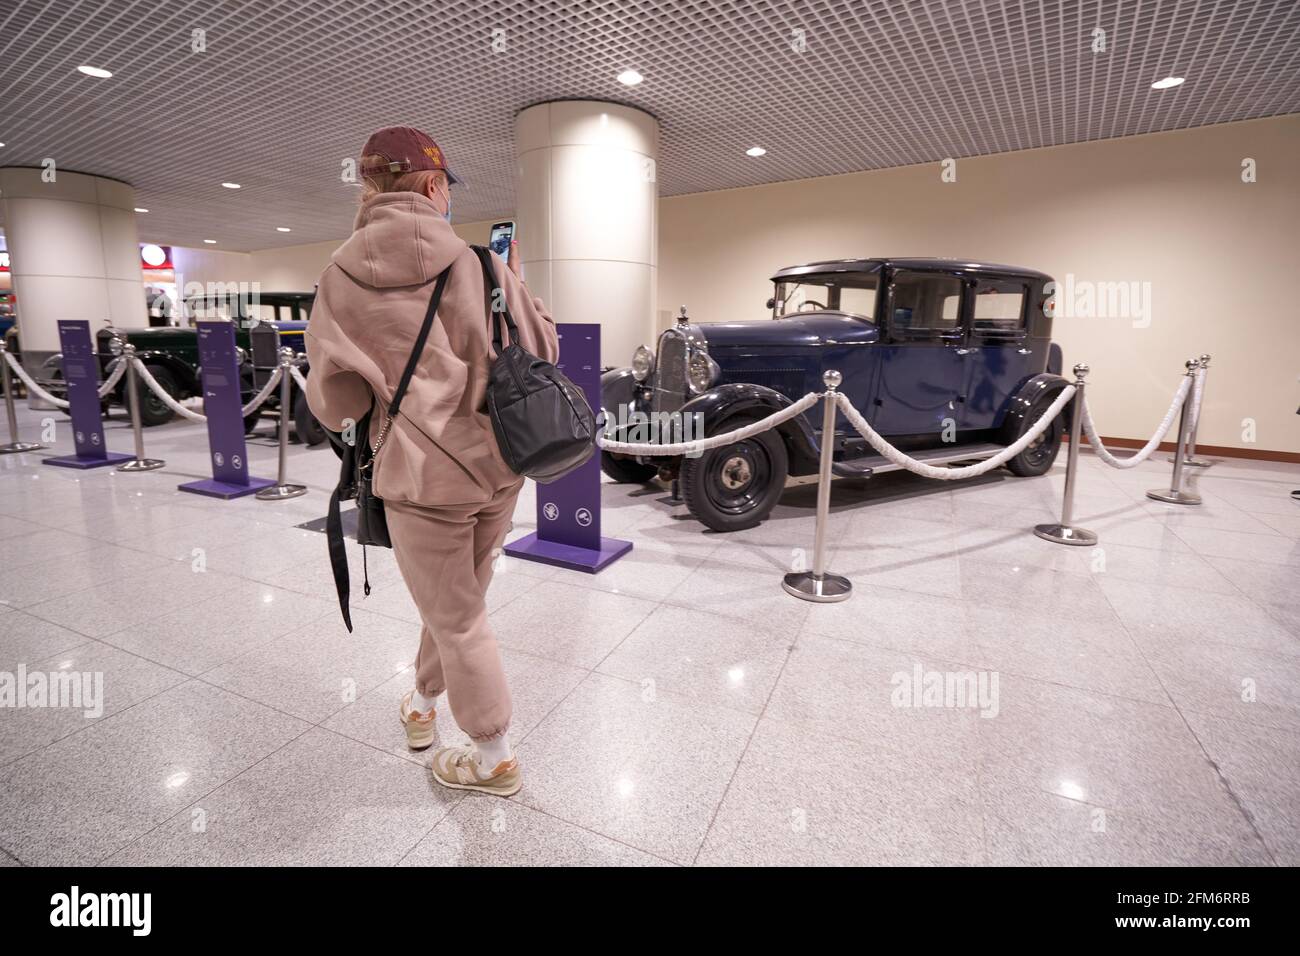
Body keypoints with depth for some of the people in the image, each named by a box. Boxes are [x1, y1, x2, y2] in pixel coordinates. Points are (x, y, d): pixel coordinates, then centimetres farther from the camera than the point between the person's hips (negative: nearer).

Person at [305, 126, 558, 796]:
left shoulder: (342, 277, -5)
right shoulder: (478, 264, 0)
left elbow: (333, 402, -7)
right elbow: (543, 348, 6)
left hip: (424, 473, -3)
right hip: (498, 462, 4)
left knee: (456, 619, 12)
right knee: (457, 598, 24)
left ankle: (494, 759, 30)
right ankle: (422, 704, 49)